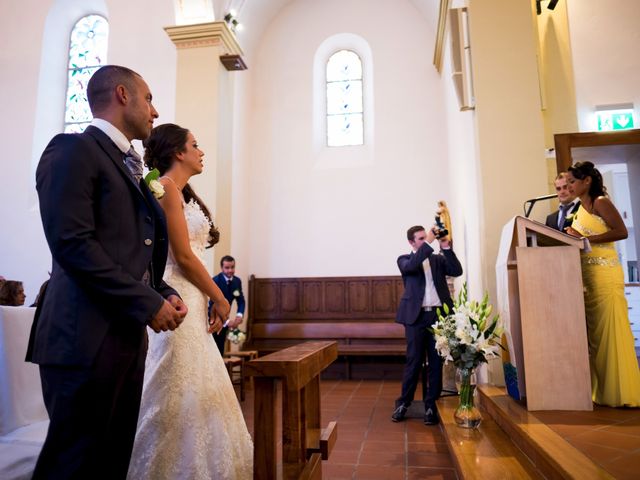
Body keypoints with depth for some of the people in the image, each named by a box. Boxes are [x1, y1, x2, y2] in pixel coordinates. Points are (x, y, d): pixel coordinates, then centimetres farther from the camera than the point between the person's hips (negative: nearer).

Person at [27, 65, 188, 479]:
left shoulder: (126, 166, 21)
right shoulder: (74, 150, -6)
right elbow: (73, 244, -18)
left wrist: (165, 293, 6)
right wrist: (147, 303, -15)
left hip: (127, 335, 9)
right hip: (87, 339, -9)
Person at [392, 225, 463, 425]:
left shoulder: (438, 259, 15)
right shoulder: (405, 259, 7)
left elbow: (457, 271, 0)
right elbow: (410, 266, -16)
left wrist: (446, 247, -6)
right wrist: (428, 243, -16)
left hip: (438, 315, 3)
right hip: (417, 316, -3)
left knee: (436, 362, 5)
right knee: (413, 361, -1)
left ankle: (431, 405, 15)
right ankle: (403, 403, 11)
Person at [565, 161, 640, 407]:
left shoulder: (600, 202, -6)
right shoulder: (580, 209, 17)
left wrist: (586, 238, -19)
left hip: (605, 273, -8)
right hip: (587, 275, 8)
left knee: (610, 330, -5)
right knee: (594, 331, 10)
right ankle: (602, 390, 18)